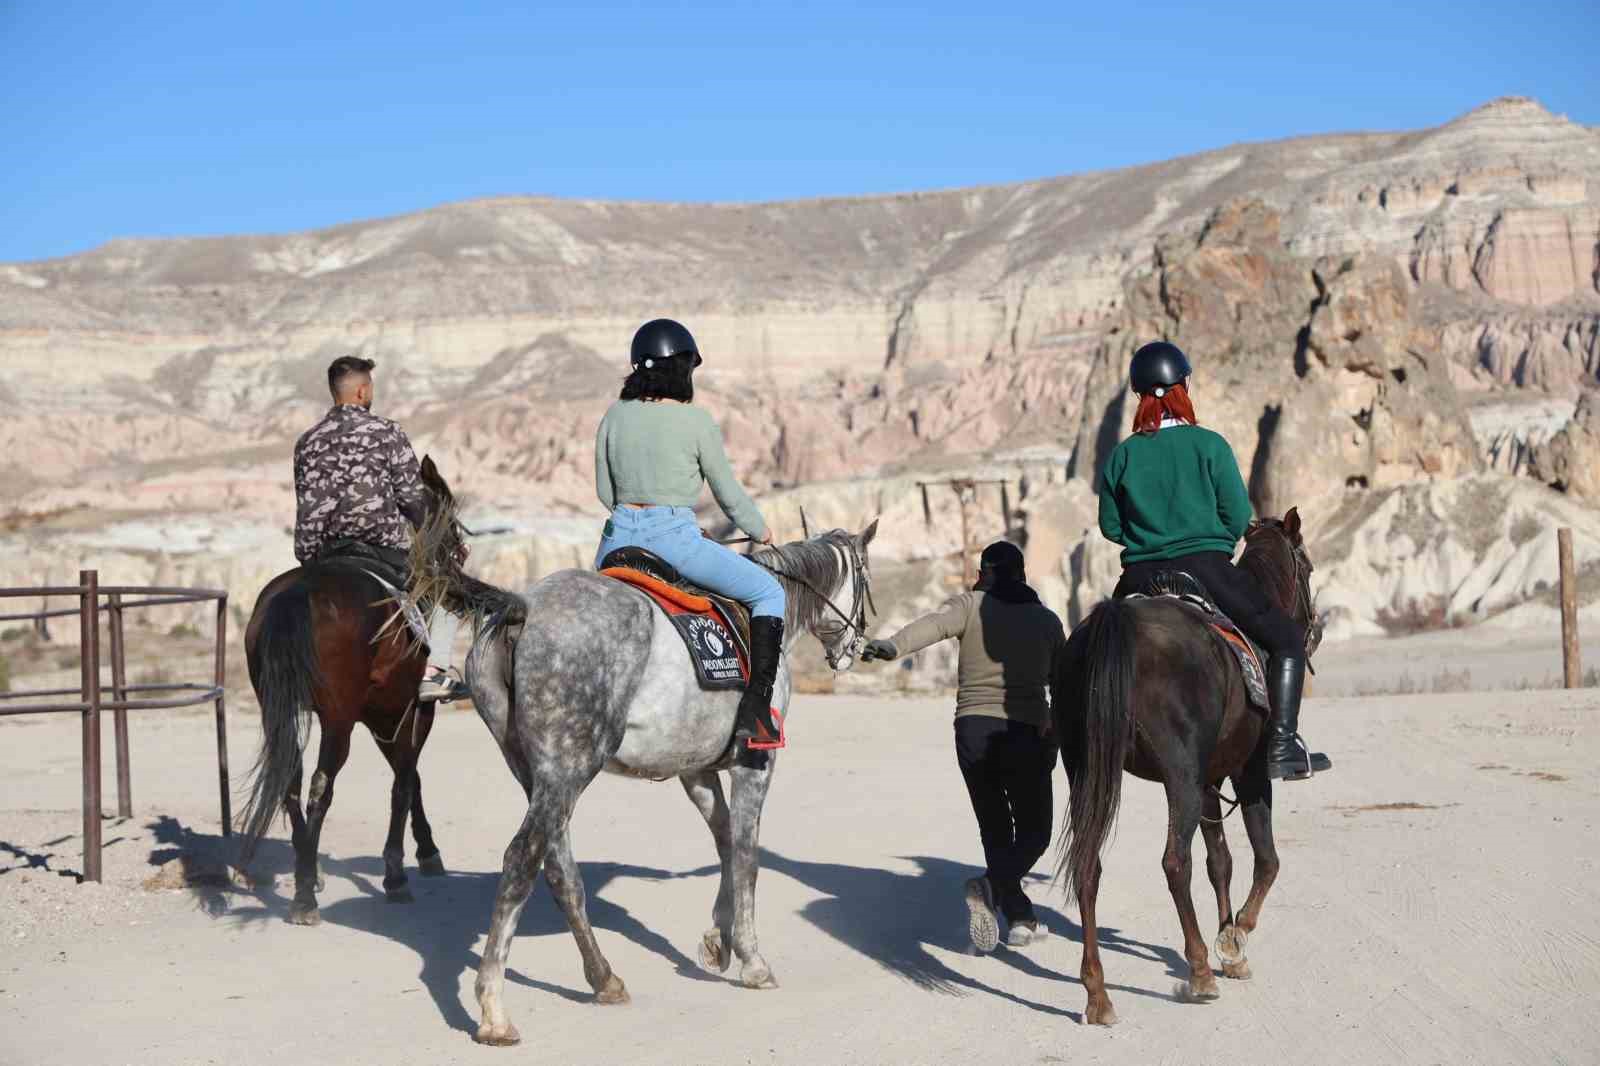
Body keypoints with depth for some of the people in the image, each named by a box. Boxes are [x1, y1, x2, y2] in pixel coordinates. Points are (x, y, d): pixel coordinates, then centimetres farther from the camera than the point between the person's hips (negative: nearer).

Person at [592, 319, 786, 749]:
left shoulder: (615, 416, 5)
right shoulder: (696, 421, -7)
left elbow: (604, 491, 12)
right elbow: (728, 494, 1)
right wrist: (760, 531, 19)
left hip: (620, 536, 5)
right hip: (675, 537, -5)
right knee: (769, 592, 7)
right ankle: (755, 710, -4)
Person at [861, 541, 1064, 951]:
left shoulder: (971, 605, 1)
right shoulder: (1048, 620, 9)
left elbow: (933, 624, -20)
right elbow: (1061, 684, 15)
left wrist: (894, 646, -37)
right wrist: (1057, 737, 30)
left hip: (973, 731, 0)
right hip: (1028, 733, 0)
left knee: (995, 830, 15)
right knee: (1034, 831, 9)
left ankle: (1021, 919, 15)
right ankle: (991, 887, -19)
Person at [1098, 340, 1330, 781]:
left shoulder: (1123, 455, 2)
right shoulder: (1210, 445, -5)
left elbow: (1110, 526, 6)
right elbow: (1238, 517, -4)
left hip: (1141, 578, 3)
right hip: (1205, 570, -3)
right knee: (1287, 638, 9)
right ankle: (1282, 745, -2)